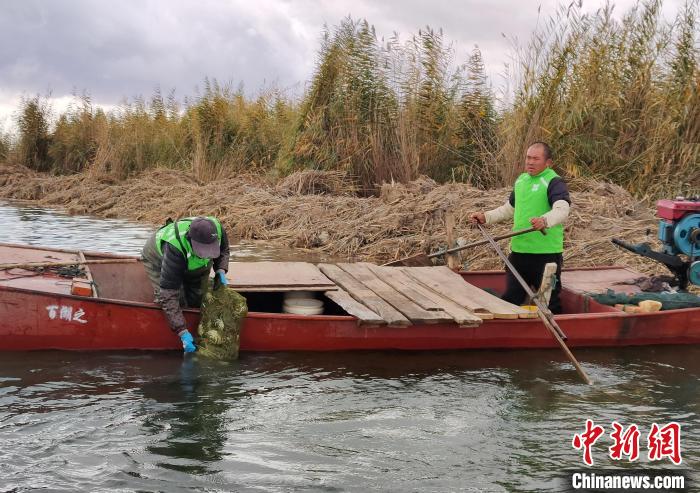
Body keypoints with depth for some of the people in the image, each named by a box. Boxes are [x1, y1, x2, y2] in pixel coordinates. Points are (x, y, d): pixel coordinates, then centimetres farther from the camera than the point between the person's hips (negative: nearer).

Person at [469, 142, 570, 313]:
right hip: (519, 250, 7)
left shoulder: (554, 182, -10)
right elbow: (508, 209, 28)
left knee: (549, 302, 2)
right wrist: (485, 217, 14)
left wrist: (545, 220, -47)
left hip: (546, 253, -7)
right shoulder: (520, 180, 15)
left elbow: (562, 210, -27)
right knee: (511, 299, 14)